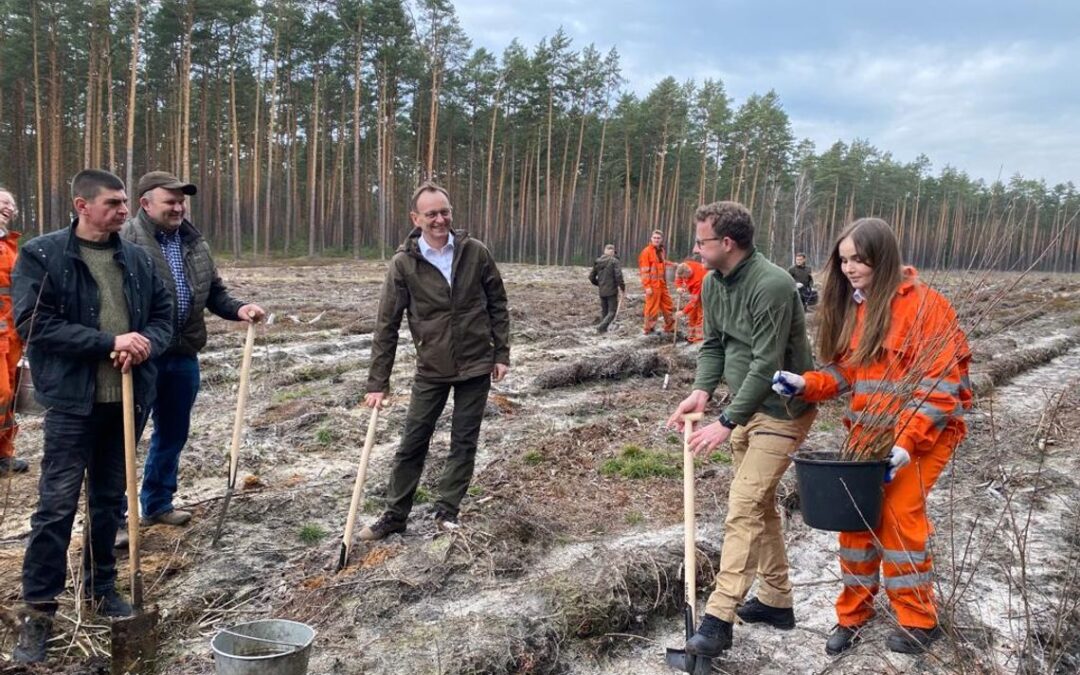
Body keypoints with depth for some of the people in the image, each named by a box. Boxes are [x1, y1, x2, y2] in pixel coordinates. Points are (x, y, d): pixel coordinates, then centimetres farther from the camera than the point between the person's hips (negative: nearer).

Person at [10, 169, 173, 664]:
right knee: (57, 504, -2)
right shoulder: (40, 255, -6)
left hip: (127, 399, 5)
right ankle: (38, 610, 9)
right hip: (72, 401, -4)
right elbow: (34, 324, -14)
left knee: (110, 499, 15)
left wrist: (146, 343, -11)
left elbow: (163, 314, 12)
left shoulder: (137, 258, 8)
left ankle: (101, 586, 31)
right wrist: (109, 343, -20)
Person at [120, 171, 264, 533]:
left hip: (183, 355, 7)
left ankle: (157, 503, 34)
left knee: (173, 433, 18)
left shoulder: (194, 242, 11)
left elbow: (214, 292, 15)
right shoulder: (126, 240, -11)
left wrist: (238, 309, -4)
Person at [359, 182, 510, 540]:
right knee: (412, 443, 7)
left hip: (475, 367, 1)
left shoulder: (475, 253, -7)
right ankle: (395, 514, 22)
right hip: (431, 370, 0)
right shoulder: (403, 263, -10)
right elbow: (387, 325, -8)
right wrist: (377, 382, -9)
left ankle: (447, 512, 23)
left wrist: (501, 353, 1)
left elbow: (498, 305, 3)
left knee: (464, 443, 8)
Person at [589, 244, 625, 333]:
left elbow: (591, 276, 12)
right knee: (612, 312, -1)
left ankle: (603, 329, 16)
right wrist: (622, 286, -6)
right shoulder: (614, 261, -11)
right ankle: (601, 326, -19)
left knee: (603, 311, 16)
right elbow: (618, 275, -20)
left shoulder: (598, 261, 7)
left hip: (601, 291, 6)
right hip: (612, 291, -6)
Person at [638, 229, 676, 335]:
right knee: (652, 308, -1)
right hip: (652, 285, -8)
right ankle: (648, 329, 10)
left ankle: (670, 328, 22)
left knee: (668, 307, 12)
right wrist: (647, 286, -19)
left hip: (662, 284, 8)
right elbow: (644, 270, -14)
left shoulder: (662, 251, 13)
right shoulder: (647, 251, -10)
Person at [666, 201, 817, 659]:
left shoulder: (772, 286, -25)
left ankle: (718, 618, -7)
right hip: (745, 405, 9)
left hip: (781, 410, -9)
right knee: (760, 505, 16)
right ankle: (776, 600, 30)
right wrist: (701, 390, -9)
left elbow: (766, 365, -26)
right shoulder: (712, 283, 2)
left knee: (743, 509, -12)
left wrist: (726, 423, -24)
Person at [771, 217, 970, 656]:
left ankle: (920, 621, 14)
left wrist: (907, 441, -25)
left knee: (899, 518, -7)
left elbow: (941, 381, -18)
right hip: (867, 434, 6)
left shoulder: (923, 304, -15)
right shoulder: (852, 306, 7)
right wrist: (806, 384, -9)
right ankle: (852, 614, 23)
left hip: (922, 434, -6)